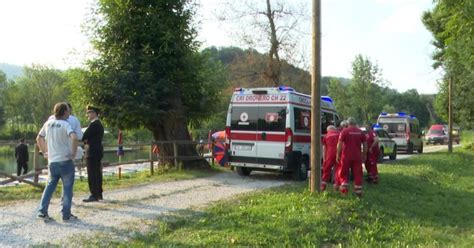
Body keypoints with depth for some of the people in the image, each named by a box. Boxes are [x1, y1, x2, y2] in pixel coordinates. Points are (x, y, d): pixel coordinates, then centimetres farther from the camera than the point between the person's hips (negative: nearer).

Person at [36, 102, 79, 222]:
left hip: (52, 161, 6)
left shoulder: (48, 123, 8)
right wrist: (74, 153, -19)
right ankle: (66, 214, 7)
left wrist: (44, 152, 22)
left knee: (50, 186, 16)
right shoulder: (65, 124, -12)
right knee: (67, 188, 4)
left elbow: (38, 138, 19)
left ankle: (42, 211, 11)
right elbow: (74, 137, -30)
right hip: (65, 161, -6)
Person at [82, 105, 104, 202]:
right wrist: (86, 141, 6)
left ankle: (94, 195, -6)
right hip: (98, 151, 10)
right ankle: (99, 194, 19)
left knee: (92, 174, -7)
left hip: (92, 152, -10)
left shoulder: (93, 124, -15)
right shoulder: (99, 124, 17)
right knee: (97, 173, 13)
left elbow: (84, 136, -18)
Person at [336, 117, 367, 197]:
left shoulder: (344, 131, -4)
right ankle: (358, 191, 8)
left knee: (344, 173, 9)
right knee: (357, 174, 7)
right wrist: (364, 155, 18)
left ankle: (344, 190, 5)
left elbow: (339, 144, -9)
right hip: (357, 157, 3)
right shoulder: (361, 132, 7)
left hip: (346, 156, -2)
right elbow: (365, 145, 10)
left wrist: (338, 155, -3)